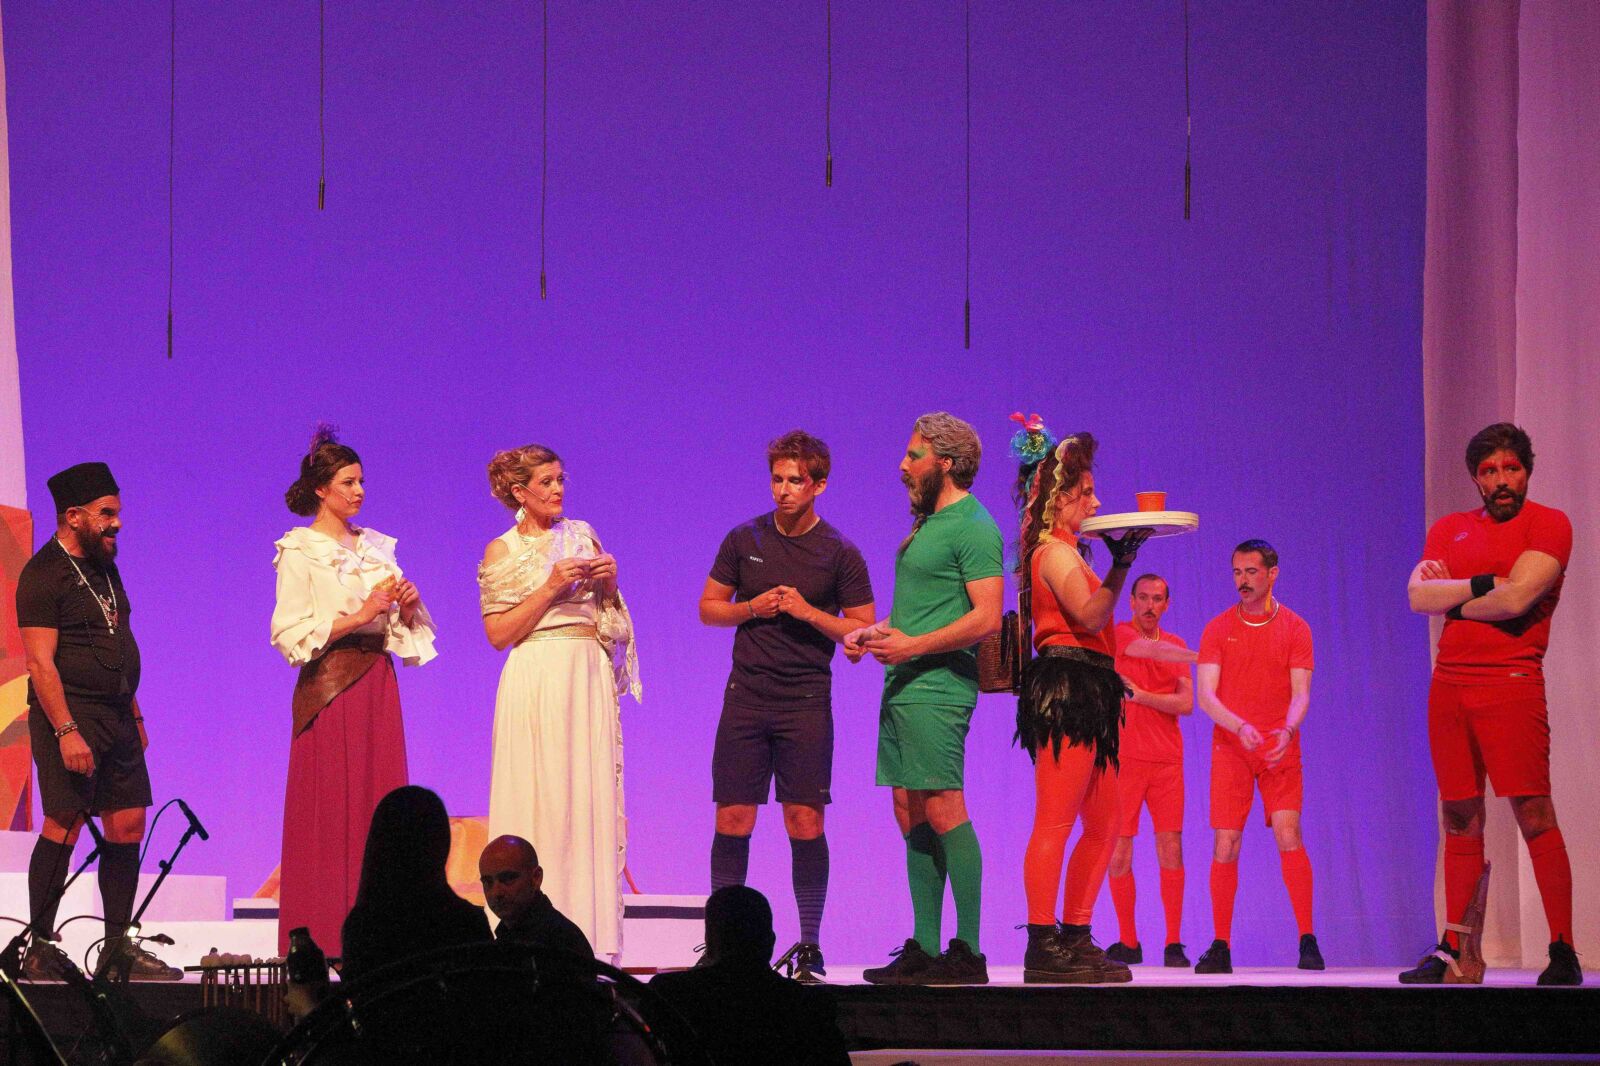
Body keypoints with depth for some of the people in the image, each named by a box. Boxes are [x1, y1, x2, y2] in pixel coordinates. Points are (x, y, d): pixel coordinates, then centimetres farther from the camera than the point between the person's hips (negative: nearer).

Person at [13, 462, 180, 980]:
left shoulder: (104, 568, 17)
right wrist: (66, 731, -22)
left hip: (116, 715, 8)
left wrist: (135, 715, 20)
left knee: (128, 825, 4)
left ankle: (118, 948, 10)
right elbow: (40, 661, -16)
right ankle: (40, 949, -3)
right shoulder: (44, 574, -10)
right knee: (64, 825, -8)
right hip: (69, 712, -8)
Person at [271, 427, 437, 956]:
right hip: (330, 686, -6)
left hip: (377, 682, 6)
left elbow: (406, 626, 18)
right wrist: (360, 615, -16)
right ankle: (325, 940, -4)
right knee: (330, 809, -6)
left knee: (380, 804, 1)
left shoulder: (375, 546, 15)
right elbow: (292, 633, -11)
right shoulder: (299, 550, -2)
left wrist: (407, 604, -4)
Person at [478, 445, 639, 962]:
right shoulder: (502, 552, 2)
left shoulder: (582, 535, 14)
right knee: (538, 800, -7)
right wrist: (550, 588, -12)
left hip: (589, 677, 4)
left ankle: (590, 933, 0)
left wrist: (608, 583, -1)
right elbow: (498, 634, -5)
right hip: (536, 681, -4)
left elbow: (610, 618, 19)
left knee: (592, 798, -1)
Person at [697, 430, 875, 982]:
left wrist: (807, 611, -12)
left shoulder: (839, 554, 1)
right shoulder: (745, 540, 7)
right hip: (746, 696, 2)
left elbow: (863, 631, 1)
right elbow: (708, 607, 15)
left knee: (805, 822, -5)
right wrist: (752, 608, -5)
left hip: (806, 702, -2)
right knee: (733, 820, 0)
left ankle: (810, 946, 2)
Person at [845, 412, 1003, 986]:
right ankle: (924, 949, 11)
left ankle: (969, 951, -10)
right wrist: (871, 633, 12)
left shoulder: (973, 527, -9)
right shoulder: (927, 522, 20)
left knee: (943, 811, -12)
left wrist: (912, 646, -19)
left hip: (937, 686, -10)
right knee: (911, 816, 8)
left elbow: (987, 617, -17)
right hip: (902, 686, 10)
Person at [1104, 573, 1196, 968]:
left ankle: (1173, 944, -2)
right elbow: (1150, 650, -18)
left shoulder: (1176, 645, 14)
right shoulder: (1119, 634, 3)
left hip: (1167, 760, 3)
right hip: (1123, 757, -3)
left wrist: (1140, 695, -9)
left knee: (1170, 849, -4)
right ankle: (1128, 943, 6)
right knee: (1119, 850, -3)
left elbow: (1185, 703, 4)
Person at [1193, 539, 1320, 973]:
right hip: (1229, 748, 1)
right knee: (1225, 847, -3)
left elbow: (1301, 693, -2)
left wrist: (1287, 731, -23)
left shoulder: (1294, 628, 4)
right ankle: (1220, 948, 3)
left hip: (1279, 749, -1)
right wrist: (1239, 726, -22)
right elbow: (1205, 694, -3)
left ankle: (1308, 942, -10)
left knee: (1288, 836, -13)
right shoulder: (1218, 628, 6)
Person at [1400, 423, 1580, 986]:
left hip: (1511, 681, -5)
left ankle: (1563, 953, -9)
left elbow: (1517, 600, -13)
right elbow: (1418, 596, 3)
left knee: (1534, 816, -10)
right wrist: (1484, 585, -9)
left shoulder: (1549, 525, 0)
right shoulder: (1450, 530, 17)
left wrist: (1449, 595, 1)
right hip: (1450, 686, 5)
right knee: (1461, 821, 6)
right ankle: (1455, 953, 9)